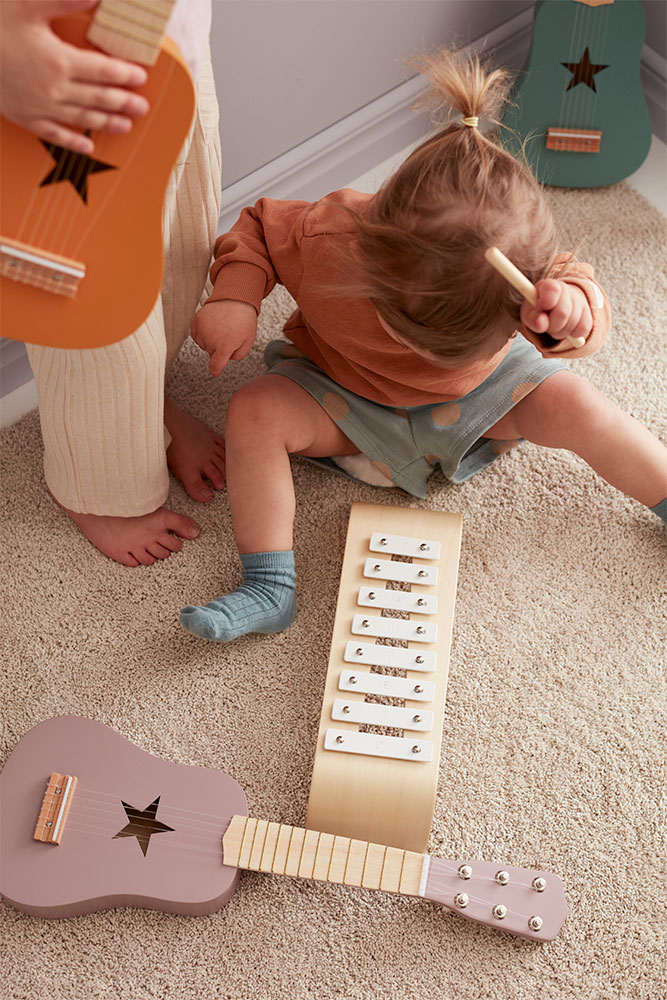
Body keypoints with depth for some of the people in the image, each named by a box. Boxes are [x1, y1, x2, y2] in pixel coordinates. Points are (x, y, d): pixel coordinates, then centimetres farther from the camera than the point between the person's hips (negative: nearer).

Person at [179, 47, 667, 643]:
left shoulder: (514, 261, -32)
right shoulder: (327, 236, -33)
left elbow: (577, 287, -24)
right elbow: (259, 227, -14)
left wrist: (570, 310, -49)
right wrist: (235, 298, -31)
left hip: (472, 395, 1)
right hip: (347, 395, 0)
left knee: (575, 406, -20)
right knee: (256, 411, -25)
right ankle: (269, 589, -22)